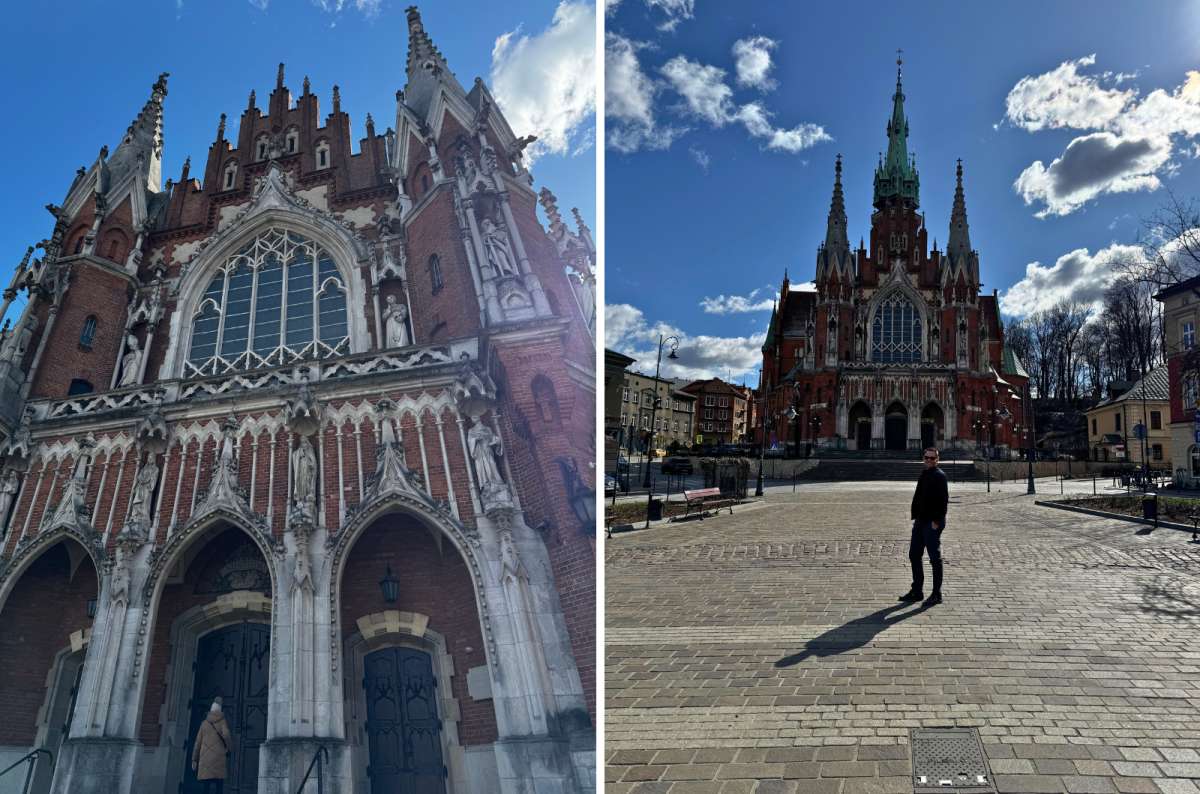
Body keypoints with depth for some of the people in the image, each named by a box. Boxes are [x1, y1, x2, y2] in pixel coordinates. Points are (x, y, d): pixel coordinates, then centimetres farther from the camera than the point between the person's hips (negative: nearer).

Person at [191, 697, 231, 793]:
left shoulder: (204, 723, 13)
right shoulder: (222, 721, 4)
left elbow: (198, 742, 12)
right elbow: (226, 735, -12)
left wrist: (194, 760, 17)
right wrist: (228, 748, 5)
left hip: (205, 758, 3)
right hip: (218, 758, -3)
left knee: (206, 788, 4)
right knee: (219, 786, -2)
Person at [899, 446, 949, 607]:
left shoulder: (939, 476, -11)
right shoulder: (924, 475, 16)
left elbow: (943, 500, -18)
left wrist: (936, 521, -21)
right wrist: (915, 517, 14)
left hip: (932, 523, -9)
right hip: (921, 521, 9)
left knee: (935, 558, -2)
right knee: (914, 555, 11)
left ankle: (936, 594, 7)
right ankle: (917, 591, 20)